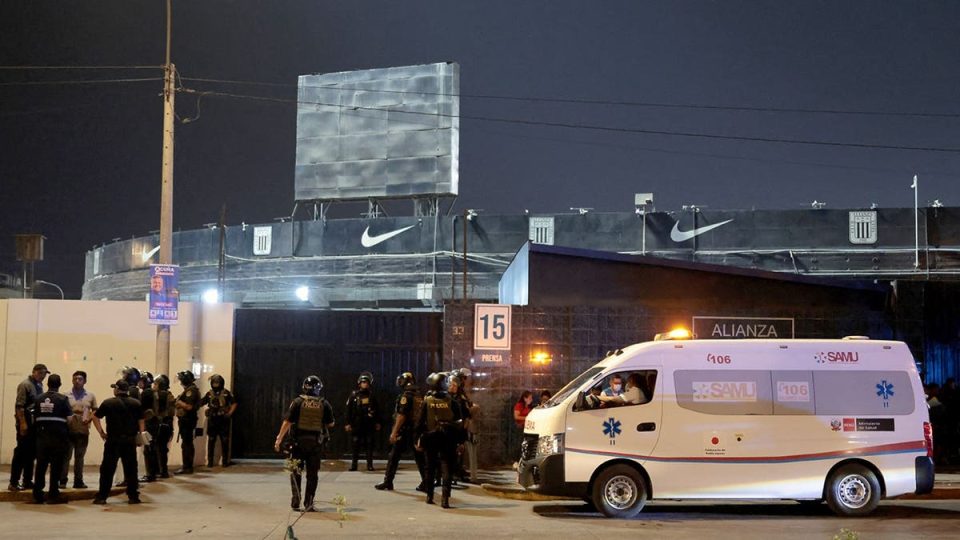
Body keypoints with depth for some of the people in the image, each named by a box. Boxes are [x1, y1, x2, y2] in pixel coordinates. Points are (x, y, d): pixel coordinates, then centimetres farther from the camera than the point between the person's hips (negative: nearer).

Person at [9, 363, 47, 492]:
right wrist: (22, 423, -20)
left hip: (35, 424, 8)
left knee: (31, 453, 10)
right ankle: (13, 482, -3)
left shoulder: (39, 386, 15)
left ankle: (28, 481, 16)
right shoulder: (25, 385, -8)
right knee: (21, 453, -6)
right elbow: (19, 406, -15)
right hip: (26, 424, -8)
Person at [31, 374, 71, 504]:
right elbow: (69, 419, -9)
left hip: (42, 437, 4)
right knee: (56, 467, 2)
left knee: (40, 466, 9)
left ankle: (37, 495, 11)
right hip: (58, 438, -4)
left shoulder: (39, 399, 4)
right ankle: (53, 495, 2)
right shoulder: (62, 399, -8)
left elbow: (34, 418, 5)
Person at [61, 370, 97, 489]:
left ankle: (78, 481, 16)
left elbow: (95, 411, 11)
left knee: (79, 457, 10)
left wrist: (89, 418, -7)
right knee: (66, 456, -1)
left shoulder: (90, 396, 6)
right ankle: (62, 481, 3)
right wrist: (67, 418, -14)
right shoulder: (66, 395, 0)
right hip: (68, 430, -2)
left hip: (83, 431, 2)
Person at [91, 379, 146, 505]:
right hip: (130, 441, 2)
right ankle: (133, 496, 9)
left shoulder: (108, 403, -1)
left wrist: (101, 432, 3)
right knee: (131, 469, 9)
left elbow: (95, 417, -2)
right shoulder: (136, 404, 5)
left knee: (107, 469, 5)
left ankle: (102, 496, 4)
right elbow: (141, 421, 3)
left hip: (113, 441, -2)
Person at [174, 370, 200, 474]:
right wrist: (179, 402, 8)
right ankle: (188, 466, 21)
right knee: (188, 443, 15)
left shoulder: (191, 390, -16)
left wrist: (179, 402, -14)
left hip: (187, 421, -11)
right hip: (186, 420, 11)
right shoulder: (189, 389, 16)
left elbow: (189, 406, -24)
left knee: (186, 444, -8)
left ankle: (187, 467, -7)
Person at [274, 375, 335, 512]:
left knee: (295, 472, 12)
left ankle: (296, 500, 2)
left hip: (298, 441, -1)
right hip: (316, 444, 1)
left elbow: (287, 422, -9)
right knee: (312, 474, 8)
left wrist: (279, 439, -4)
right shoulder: (324, 404, -1)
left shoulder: (297, 402, -5)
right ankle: (308, 504, 7)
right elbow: (331, 424, 6)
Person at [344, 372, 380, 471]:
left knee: (369, 444, 1)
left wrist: (377, 423, 7)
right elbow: (348, 410, 1)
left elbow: (377, 410, 11)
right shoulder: (354, 395, 2)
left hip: (369, 425, 1)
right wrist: (348, 423, -4)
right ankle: (354, 464, 8)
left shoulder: (371, 396, 7)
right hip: (356, 425, -1)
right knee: (355, 444, 1)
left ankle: (369, 464, 6)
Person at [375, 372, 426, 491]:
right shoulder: (419, 397, 11)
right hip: (418, 431, 6)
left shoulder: (405, 396, -11)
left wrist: (394, 432, -16)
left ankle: (388, 482, 4)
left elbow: (401, 415, -17)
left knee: (394, 456, 2)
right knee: (420, 457, 9)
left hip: (405, 431, -6)